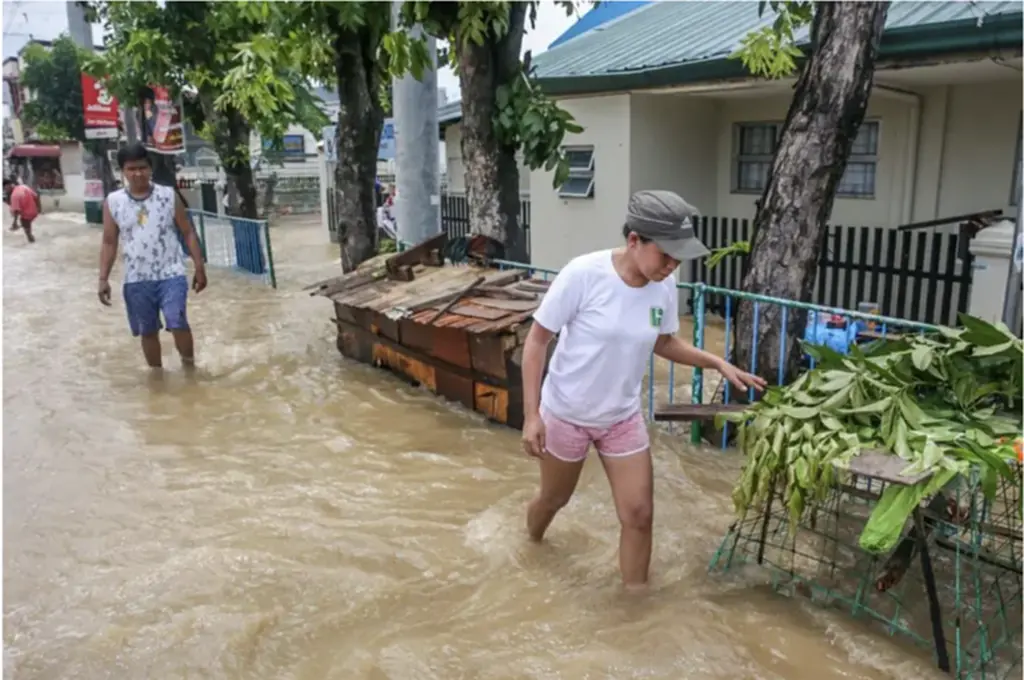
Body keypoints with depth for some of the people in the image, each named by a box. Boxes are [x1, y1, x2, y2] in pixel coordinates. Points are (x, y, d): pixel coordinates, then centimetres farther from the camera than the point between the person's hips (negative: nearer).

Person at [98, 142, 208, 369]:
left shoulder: (169, 196, -1)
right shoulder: (112, 203, 2)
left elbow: (188, 233, 3)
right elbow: (109, 243, 7)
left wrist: (199, 267, -1)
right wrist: (103, 278, 0)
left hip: (171, 274, -2)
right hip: (137, 280, 2)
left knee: (178, 323, -15)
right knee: (147, 332, 11)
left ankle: (189, 367, 4)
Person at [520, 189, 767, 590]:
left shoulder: (665, 288, -12)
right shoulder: (583, 274, -27)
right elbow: (537, 340, -18)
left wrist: (718, 363, -5)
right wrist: (531, 415, -20)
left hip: (623, 418, 3)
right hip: (565, 414, -3)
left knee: (639, 514, 3)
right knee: (554, 499, 20)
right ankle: (530, 549, 54)